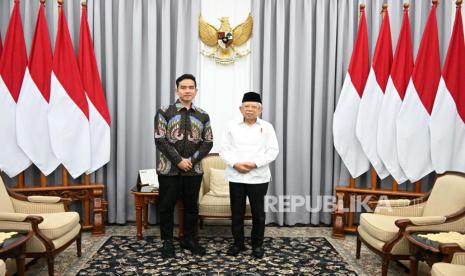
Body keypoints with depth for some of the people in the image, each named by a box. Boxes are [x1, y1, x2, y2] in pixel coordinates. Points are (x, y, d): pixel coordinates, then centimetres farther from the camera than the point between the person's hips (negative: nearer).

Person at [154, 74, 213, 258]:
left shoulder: (203, 116, 6)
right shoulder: (164, 112, -3)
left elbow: (208, 142, 3)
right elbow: (160, 140, -9)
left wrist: (191, 160, -10)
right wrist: (179, 160, -15)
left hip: (193, 170, 3)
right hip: (169, 169, -2)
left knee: (191, 206, 12)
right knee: (166, 206, 6)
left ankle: (189, 239, 28)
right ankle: (167, 242, 22)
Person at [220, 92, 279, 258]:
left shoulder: (267, 127, 3)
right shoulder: (232, 126, 5)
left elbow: (273, 151, -3)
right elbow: (224, 149, 2)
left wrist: (255, 163, -15)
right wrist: (235, 164, -15)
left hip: (258, 177, -1)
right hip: (236, 177, 1)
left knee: (258, 213, 7)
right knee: (237, 212, 9)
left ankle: (257, 244, 23)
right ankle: (238, 243, 24)